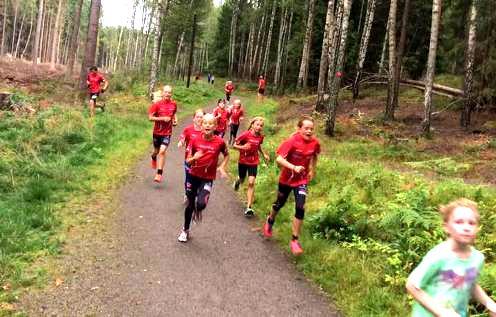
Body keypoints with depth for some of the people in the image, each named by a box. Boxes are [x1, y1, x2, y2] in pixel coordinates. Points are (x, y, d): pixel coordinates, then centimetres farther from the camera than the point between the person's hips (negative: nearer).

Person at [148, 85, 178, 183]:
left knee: (162, 151, -14)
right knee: (157, 151, 17)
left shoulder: (174, 104, -1)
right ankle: (154, 157, 56)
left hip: (167, 133, 0)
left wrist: (175, 120, 1)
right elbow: (150, 117, -13)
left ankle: (159, 174, -9)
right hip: (157, 132, 0)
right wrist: (163, 118, -22)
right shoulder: (157, 104, -10)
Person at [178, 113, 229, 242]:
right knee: (190, 204, 13)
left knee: (201, 204, -22)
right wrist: (194, 158, -24)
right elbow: (188, 161, -3)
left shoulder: (219, 142, -11)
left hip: (207, 179, -2)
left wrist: (222, 167, -4)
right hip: (193, 176, 2)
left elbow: (226, 155, 9)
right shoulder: (195, 140, -8)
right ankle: (185, 230, 34)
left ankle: (198, 211, 18)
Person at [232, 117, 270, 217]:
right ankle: (237, 181, 60)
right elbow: (235, 145, -11)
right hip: (243, 161, -1)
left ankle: (248, 207, -11)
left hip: (253, 162, 1)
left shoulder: (260, 137, -5)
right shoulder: (245, 134, -17)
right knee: (242, 179, 18)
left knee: (251, 183, -11)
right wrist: (242, 147, -29)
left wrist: (264, 154, 3)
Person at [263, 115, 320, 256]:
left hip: (302, 180, 1)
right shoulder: (292, 141, -24)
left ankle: (295, 240, 0)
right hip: (286, 178, -1)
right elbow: (279, 159, -30)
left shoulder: (315, 143, -13)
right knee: (279, 204, 19)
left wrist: (312, 170, 10)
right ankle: (270, 221, 52)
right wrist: (294, 167, -41)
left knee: (300, 208, -14)